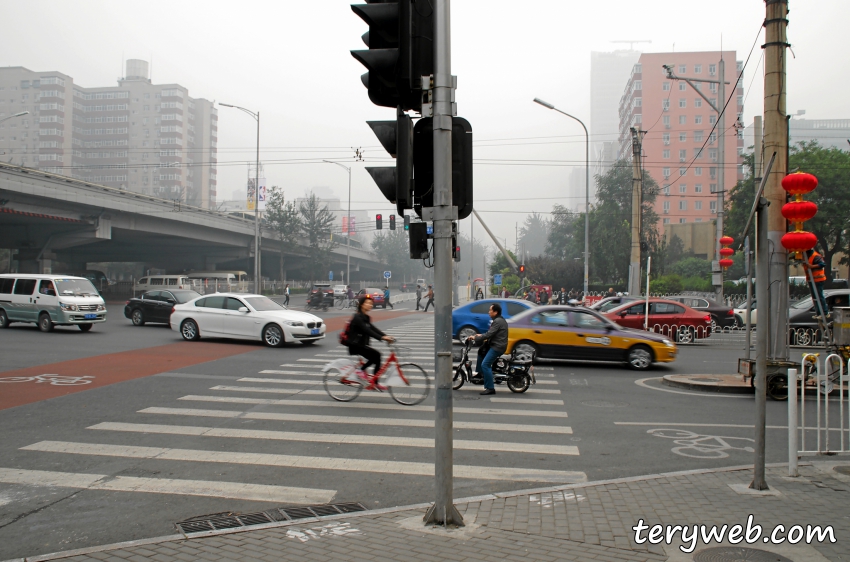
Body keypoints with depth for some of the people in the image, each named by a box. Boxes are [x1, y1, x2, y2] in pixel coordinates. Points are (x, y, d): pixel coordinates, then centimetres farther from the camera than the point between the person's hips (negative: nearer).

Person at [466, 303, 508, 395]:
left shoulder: (497, 321, -16)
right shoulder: (500, 320, 18)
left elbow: (489, 335, -21)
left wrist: (475, 338, -12)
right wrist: (481, 336, 16)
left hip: (497, 347, -11)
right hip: (497, 345, 11)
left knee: (485, 364, -17)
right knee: (481, 352, 25)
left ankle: (490, 388, -18)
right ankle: (479, 373, 25)